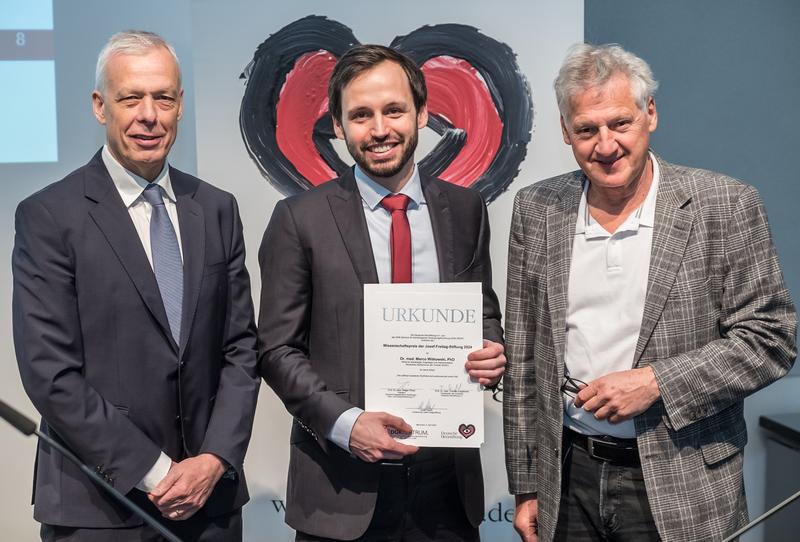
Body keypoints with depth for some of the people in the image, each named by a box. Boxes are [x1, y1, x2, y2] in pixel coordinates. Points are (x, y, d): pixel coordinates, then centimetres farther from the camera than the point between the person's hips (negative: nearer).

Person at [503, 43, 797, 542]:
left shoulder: (726, 205, -8)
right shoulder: (537, 210, 1)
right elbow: (524, 357, 4)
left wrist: (656, 382, -17)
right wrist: (526, 487, 5)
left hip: (681, 487, -2)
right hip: (568, 482, 3)